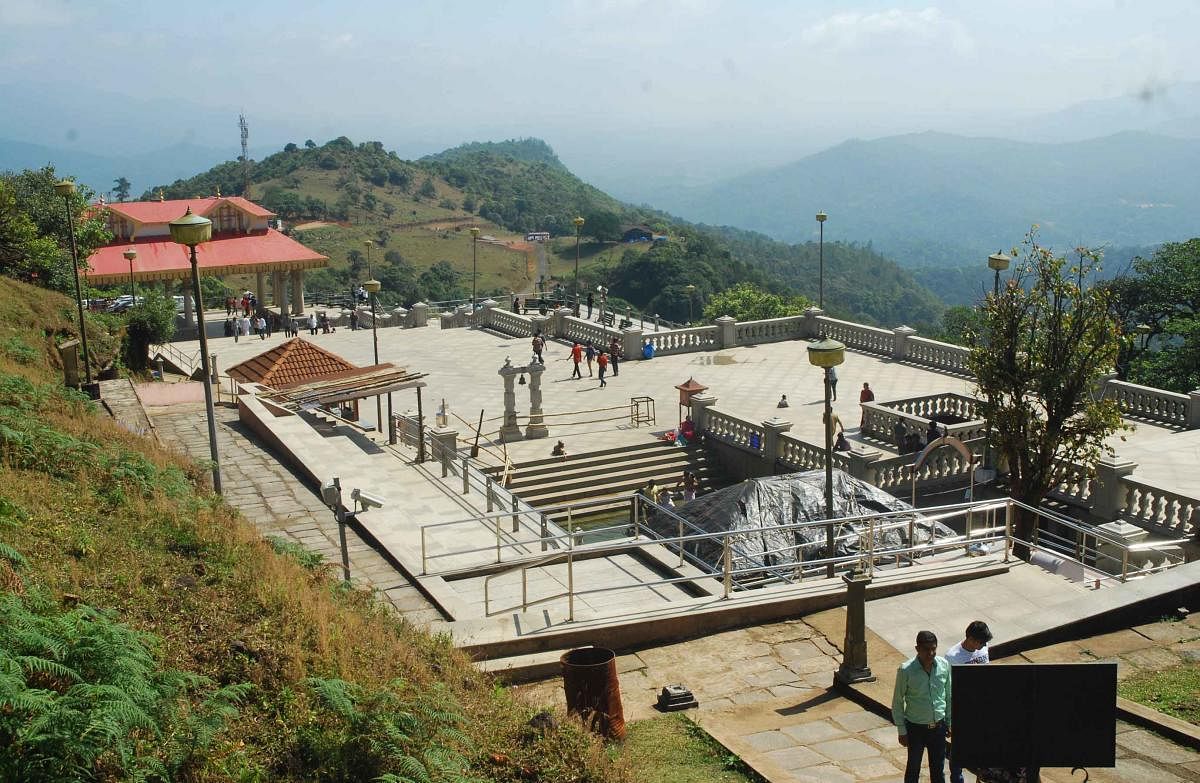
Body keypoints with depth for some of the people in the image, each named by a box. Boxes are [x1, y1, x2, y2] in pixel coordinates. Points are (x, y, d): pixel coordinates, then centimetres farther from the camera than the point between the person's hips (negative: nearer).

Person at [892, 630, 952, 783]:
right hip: (915, 727, -3)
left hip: (938, 726, 3)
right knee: (913, 767, 14)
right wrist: (902, 731, -8)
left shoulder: (944, 665, -10)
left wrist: (949, 722, 8)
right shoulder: (906, 670, -21)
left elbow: (948, 696, 5)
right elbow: (897, 702, -10)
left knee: (938, 768, 17)